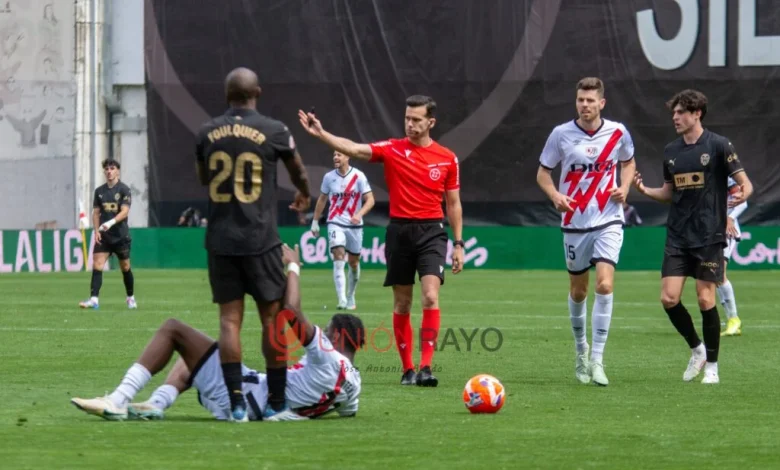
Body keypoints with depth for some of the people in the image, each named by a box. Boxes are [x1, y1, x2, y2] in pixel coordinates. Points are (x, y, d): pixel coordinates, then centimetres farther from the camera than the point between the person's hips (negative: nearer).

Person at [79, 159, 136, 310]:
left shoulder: (124, 190, -4)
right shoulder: (99, 191, 9)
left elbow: (124, 211, -14)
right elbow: (96, 212, 12)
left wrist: (111, 222, -29)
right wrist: (96, 230, -2)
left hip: (121, 235, -3)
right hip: (103, 236, 3)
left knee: (125, 267, 8)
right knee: (97, 265, -13)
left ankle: (131, 298, 26)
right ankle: (94, 299, -20)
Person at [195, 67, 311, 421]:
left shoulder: (208, 133, 4)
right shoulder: (274, 132, -4)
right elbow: (298, 172, 15)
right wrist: (304, 196, 38)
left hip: (220, 240, 3)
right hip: (260, 241, -3)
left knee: (229, 319, 2)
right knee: (272, 318, 4)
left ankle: (236, 403, -3)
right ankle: (276, 404, 4)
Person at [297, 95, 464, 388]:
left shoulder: (447, 159, 4)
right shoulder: (392, 150, 0)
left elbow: (453, 203, 11)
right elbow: (352, 148, -14)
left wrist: (458, 244, 8)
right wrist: (321, 134, -29)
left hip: (431, 232, -1)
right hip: (399, 230, 1)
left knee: (430, 296, -16)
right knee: (402, 303, 6)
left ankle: (425, 367, -17)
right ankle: (407, 369, 15)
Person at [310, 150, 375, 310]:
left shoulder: (358, 176, -7)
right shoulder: (329, 177, 1)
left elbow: (370, 199, -8)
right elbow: (322, 199, 14)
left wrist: (359, 214, -24)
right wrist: (315, 221, 16)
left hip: (354, 225, 0)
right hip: (336, 224, 0)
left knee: (354, 262, 9)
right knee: (339, 257, -18)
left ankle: (350, 297, 30)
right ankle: (342, 300, -25)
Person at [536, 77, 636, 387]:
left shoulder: (618, 133, -2)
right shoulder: (561, 134, -5)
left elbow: (628, 162, 17)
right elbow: (543, 172, 4)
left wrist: (624, 188, -3)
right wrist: (555, 196, -16)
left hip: (608, 221, -1)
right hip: (574, 222, 1)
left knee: (605, 284, -16)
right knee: (578, 290, 11)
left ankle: (597, 360, -12)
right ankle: (581, 350, 33)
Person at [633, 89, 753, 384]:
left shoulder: (718, 146, -6)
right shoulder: (671, 151, 10)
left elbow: (745, 183, -7)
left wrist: (742, 194, -29)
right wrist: (645, 191, 1)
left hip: (709, 237, -5)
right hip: (677, 237, 5)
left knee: (705, 299, -5)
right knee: (669, 298, -5)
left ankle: (712, 366, 10)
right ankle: (697, 349, 18)